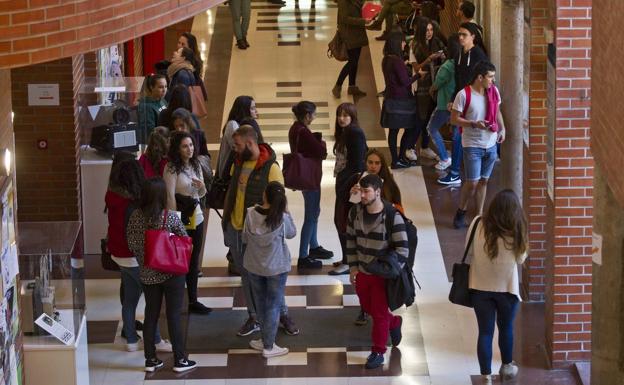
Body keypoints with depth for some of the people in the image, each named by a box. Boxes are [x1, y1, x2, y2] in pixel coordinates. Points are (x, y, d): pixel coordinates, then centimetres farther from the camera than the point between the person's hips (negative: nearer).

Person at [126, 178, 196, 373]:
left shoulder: (135, 217, -8)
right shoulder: (170, 217, -17)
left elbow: (132, 245, 0)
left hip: (148, 275, 3)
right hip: (172, 274, -3)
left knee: (151, 315, 14)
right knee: (174, 316, 6)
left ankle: (150, 360, 20)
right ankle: (179, 360, 14)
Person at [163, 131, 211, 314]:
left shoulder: (195, 165, 7)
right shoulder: (172, 168, -13)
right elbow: (170, 197, -13)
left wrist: (202, 187, -8)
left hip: (196, 216, 6)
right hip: (180, 218, -6)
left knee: (194, 261, 11)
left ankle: (193, 300, 18)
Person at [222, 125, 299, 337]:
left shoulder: (271, 168, -17)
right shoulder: (238, 163, 3)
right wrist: (225, 216, 14)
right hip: (235, 228, 6)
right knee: (246, 276, 13)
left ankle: (283, 315, 20)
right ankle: (253, 318, 24)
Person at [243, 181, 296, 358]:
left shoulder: (251, 214, -14)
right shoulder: (282, 218, -20)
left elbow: (245, 238, -4)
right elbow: (292, 233, -1)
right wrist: (286, 211, -2)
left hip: (254, 266, 3)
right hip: (276, 268, -3)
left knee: (260, 303, 20)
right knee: (274, 305, 8)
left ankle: (265, 339, 30)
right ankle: (268, 346, 11)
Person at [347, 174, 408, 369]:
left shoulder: (392, 217, -22)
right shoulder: (355, 212, -7)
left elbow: (402, 250, -19)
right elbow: (351, 240, 6)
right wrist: (353, 267, 3)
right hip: (361, 272, 6)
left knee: (379, 313, 6)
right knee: (367, 307, 22)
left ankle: (378, 353, 22)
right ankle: (394, 323, 49)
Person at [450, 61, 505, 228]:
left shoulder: (494, 91, 0)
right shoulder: (464, 95, -15)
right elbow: (454, 119, -11)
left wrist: (502, 129, 4)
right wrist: (474, 124, -23)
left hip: (491, 144, 5)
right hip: (472, 145, -5)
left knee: (483, 180, 11)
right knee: (472, 182, -6)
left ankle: (479, 215, 20)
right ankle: (461, 212, 16)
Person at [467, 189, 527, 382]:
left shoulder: (478, 225, -13)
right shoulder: (516, 232, -16)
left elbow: (470, 251, -2)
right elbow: (521, 258, -5)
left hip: (480, 288, 0)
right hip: (507, 287, 0)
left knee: (485, 332, 8)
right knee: (506, 328, 21)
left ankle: (486, 376, 8)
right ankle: (507, 367, 39)